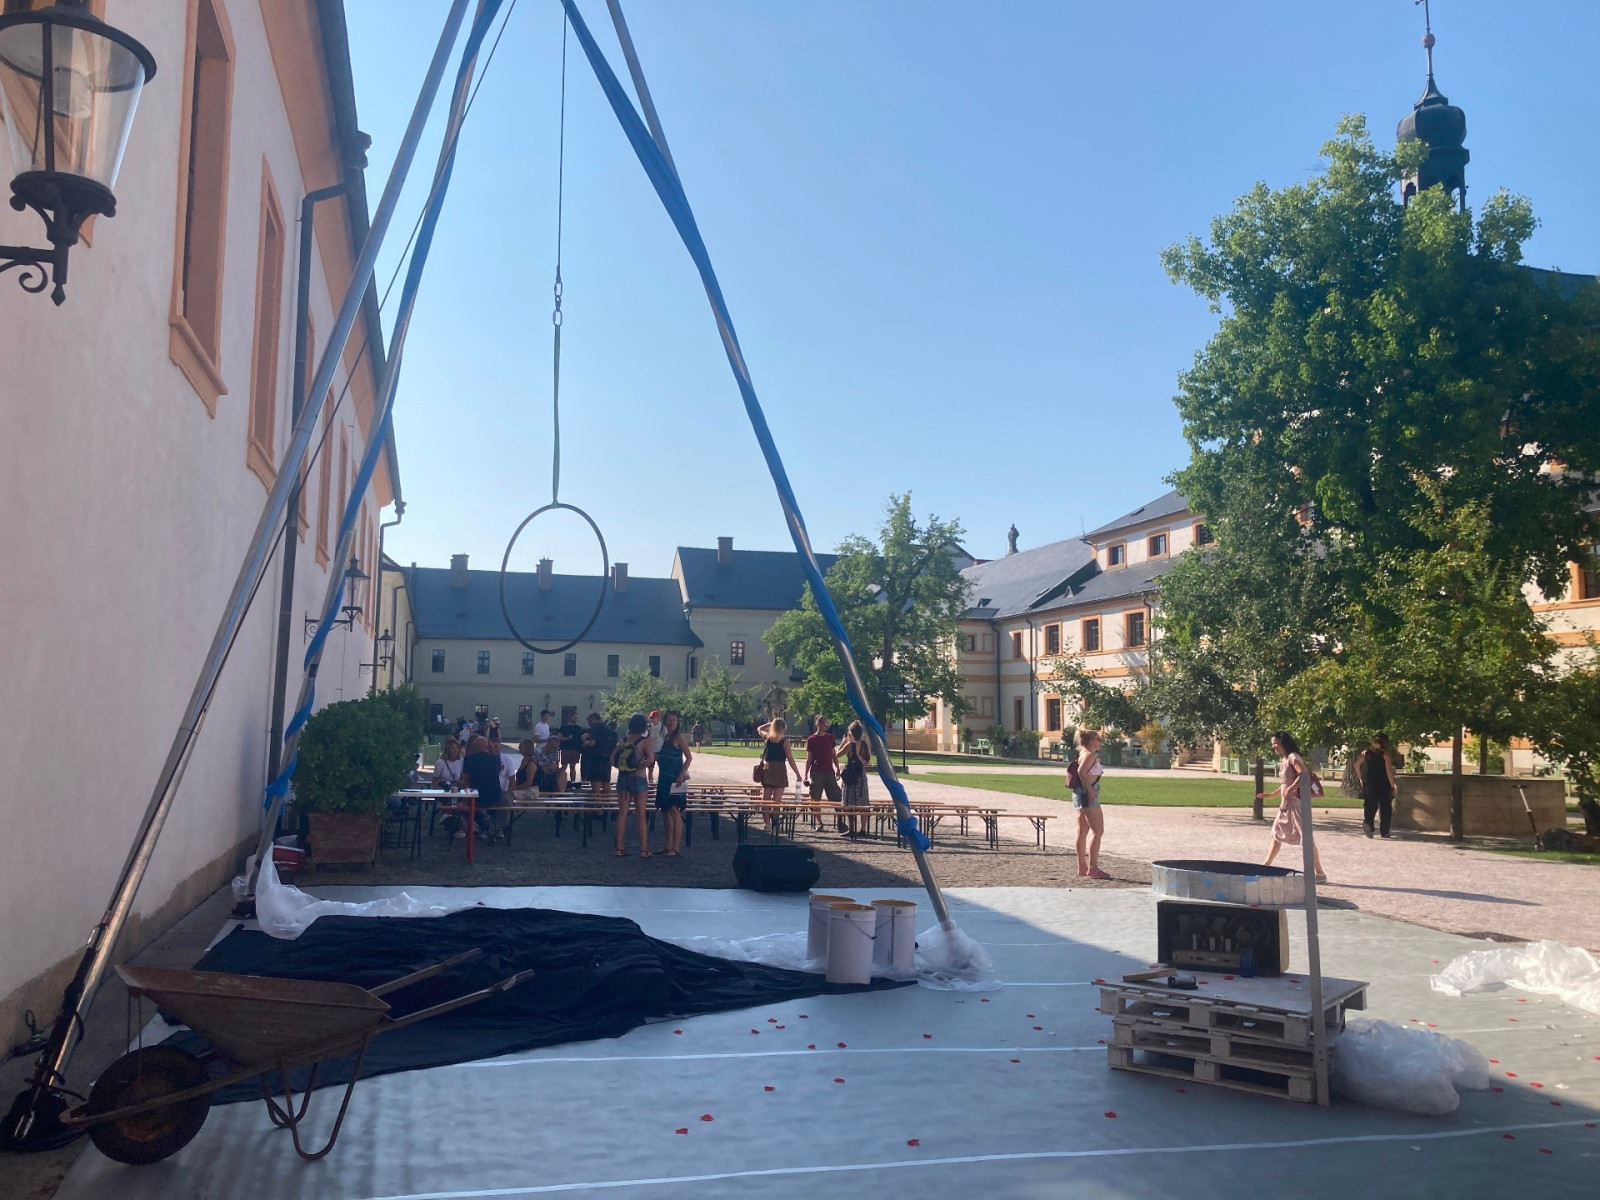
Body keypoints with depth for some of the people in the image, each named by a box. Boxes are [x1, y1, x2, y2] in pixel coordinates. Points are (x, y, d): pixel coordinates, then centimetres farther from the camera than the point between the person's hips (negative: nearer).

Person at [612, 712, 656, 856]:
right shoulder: (645, 741, -10)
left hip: (623, 778, 4)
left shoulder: (623, 741, 4)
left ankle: (620, 848, 10)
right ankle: (644, 849, 6)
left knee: (622, 814, 9)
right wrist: (638, 767, -11)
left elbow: (612, 760, 1)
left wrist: (622, 767, 6)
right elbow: (650, 759, -23)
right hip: (639, 779, -4)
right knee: (641, 816, 4)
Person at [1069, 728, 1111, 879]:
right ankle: (1093, 868, -11)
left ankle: (1082, 867, 16)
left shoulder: (1083, 754, 15)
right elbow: (1081, 772, -27)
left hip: (1080, 795, 10)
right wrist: (1090, 789, -25)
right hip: (1088, 795, -10)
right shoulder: (1090, 755, -13)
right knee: (1098, 831, -8)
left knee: (1082, 832, 12)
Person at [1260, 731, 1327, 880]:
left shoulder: (1293, 757, -11)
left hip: (1295, 801, -10)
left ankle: (1320, 874, -5)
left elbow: (1303, 774, -26)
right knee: (1277, 834, 13)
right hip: (1285, 803, 10)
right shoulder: (1283, 760, 16)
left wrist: (1289, 790, -23)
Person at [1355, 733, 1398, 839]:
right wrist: (1392, 786, -7)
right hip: (1383, 785, -3)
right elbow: (1389, 771, -13)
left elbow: (1357, 764, 6)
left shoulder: (1366, 752, 5)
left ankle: (1367, 822, -21)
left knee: (1370, 806, 7)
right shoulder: (1385, 754, -9)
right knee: (1385, 808, 10)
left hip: (1369, 784, 3)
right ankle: (1384, 831, 13)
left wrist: (1360, 778, 15)